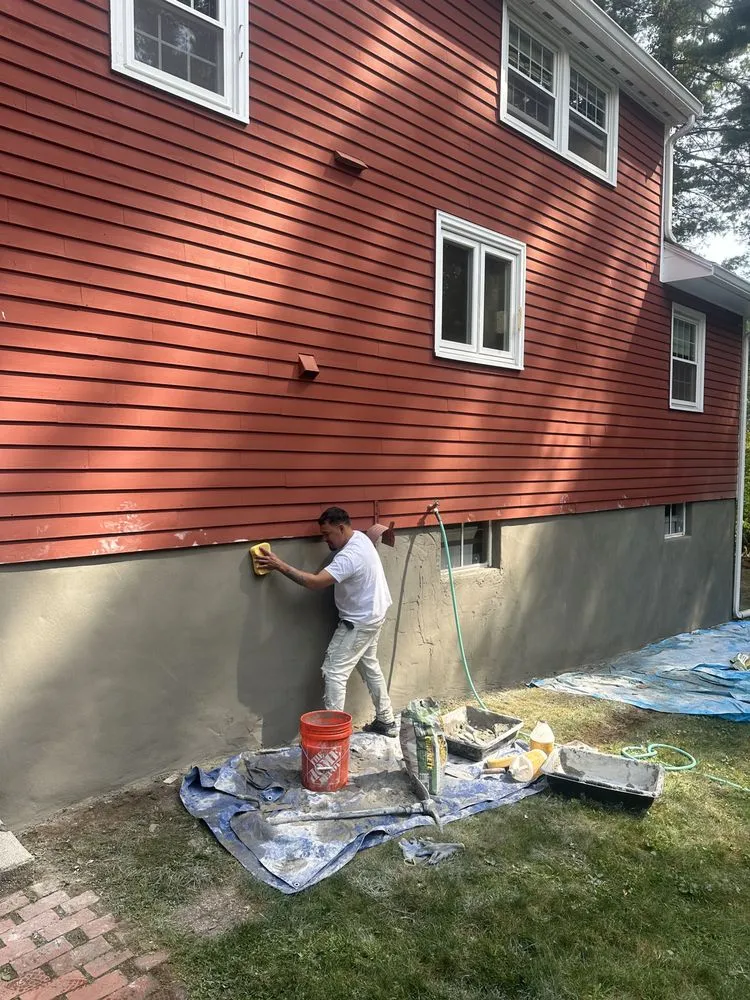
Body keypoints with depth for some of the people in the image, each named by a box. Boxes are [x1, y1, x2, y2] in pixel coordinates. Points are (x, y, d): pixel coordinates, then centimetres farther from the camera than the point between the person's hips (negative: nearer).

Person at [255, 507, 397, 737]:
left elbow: (315, 582, -36)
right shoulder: (358, 538, 2)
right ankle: (386, 721, 29)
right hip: (372, 615, 10)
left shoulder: (350, 556, -30)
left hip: (359, 621, -10)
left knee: (334, 672, -7)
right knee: (370, 666, 20)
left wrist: (280, 565, -33)